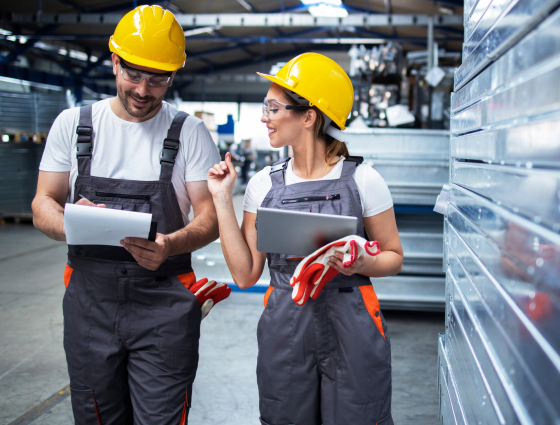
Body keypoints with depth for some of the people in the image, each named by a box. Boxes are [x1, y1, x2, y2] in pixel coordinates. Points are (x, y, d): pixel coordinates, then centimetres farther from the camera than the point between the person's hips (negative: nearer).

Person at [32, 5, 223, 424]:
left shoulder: (190, 132, 1)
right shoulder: (73, 124, 7)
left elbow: (210, 217, -2)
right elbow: (43, 204, 8)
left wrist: (171, 245, -23)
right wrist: (69, 224, -16)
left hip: (164, 301, -2)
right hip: (89, 296, 3)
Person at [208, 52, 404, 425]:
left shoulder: (362, 180, -5)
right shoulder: (264, 184, 4)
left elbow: (393, 257, 4)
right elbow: (245, 274, 1)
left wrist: (360, 264, -17)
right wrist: (222, 200, -1)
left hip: (351, 327, -2)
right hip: (284, 329, 3)